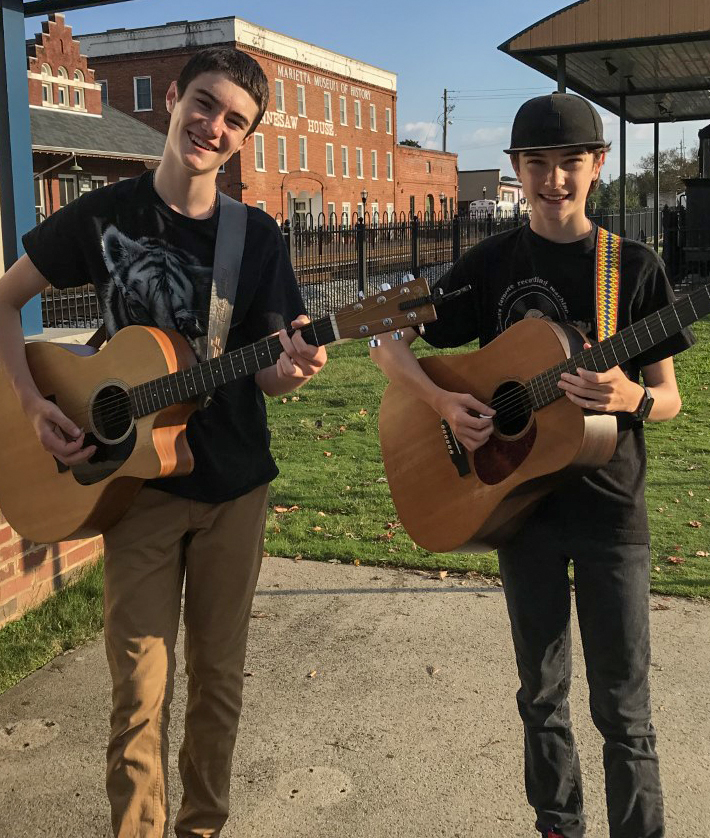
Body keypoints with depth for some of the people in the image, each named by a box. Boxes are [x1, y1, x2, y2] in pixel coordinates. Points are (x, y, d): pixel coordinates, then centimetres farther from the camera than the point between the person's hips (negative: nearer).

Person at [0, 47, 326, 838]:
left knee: (218, 677, 13)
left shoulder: (257, 236, 0)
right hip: (137, 481, -2)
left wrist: (289, 367, -23)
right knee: (140, 690, 0)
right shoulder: (104, 215, -3)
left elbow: (265, 376, 1)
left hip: (234, 482, 2)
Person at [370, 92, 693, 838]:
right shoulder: (491, 264, 0)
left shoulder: (634, 266, -2)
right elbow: (390, 346, 3)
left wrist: (631, 397, -22)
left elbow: (668, 398, 1)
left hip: (611, 506, -1)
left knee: (622, 705, 2)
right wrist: (443, 402, -15)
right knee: (542, 693, 16)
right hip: (522, 501, 2)